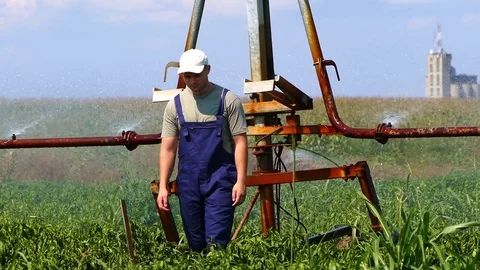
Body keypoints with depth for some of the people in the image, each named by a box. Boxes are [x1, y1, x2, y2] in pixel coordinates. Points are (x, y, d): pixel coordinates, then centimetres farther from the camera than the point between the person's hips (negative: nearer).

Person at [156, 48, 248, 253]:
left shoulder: (228, 100, -2)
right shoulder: (175, 105, 7)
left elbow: (240, 142, -4)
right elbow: (168, 148, 7)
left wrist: (241, 181, -12)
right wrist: (163, 186, 0)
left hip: (220, 181, -4)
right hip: (188, 183, 4)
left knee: (216, 240, -11)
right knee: (196, 242, 9)